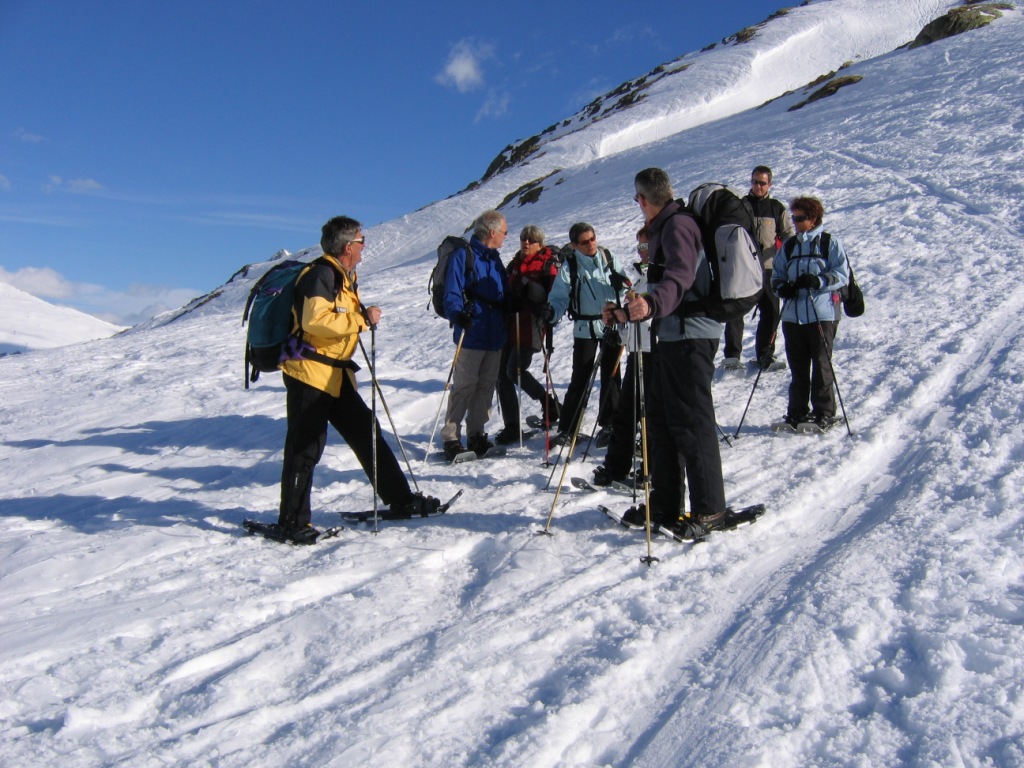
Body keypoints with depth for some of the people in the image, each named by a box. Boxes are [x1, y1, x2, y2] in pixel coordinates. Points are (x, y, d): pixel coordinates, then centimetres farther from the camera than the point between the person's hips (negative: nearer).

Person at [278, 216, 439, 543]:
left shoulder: (345, 276, 17)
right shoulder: (321, 274, -14)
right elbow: (314, 321, -26)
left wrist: (364, 315, 6)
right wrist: (362, 319, -20)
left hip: (336, 374, 9)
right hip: (308, 372, -9)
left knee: (367, 433, 10)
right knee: (306, 447, -4)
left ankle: (400, 498, 18)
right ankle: (293, 523, 6)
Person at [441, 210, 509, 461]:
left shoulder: (494, 259, 18)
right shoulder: (463, 255, -8)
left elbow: (504, 292, 25)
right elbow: (452, 294, -15)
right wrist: (458, 314, -31)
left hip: (495, 335, 8)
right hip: (471, 334, -8)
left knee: (487, 386, 10)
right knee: (464, 386, -7)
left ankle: (476, 435, 19)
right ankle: (451, 438, 0)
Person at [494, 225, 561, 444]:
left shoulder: (547, 265, 0)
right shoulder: (514, 264, 19)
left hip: (531, 327, -7)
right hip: (510, 325, 7)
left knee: (515, 370, -17)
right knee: (502, 375, 2)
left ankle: (548, 401, 7)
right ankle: (511, 426, 10)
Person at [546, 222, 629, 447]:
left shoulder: (609, 258, 3)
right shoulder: (569, 266, -4)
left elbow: (623, 287, 9)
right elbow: (559, 297, -8)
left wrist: (622, 282, -15)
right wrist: (551, 312, -30)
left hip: (611, 325, 2)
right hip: (585, 328, -2)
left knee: (610, 376, 7)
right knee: (579, 379, -1)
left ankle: (608, 425, 19)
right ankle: (567, 428, 8)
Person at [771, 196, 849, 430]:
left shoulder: (830, 243, 1)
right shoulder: (788, 246, 15)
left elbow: (842, 275, -4)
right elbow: (776, 276, 17)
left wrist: (818, 281, -21)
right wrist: (782, 288, -6)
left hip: (822, 314, -4)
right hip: (793, 315, 4)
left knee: (821, 365, -1)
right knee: (797, 367, 8)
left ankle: (825, 412, 9)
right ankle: (797, 413, 17)